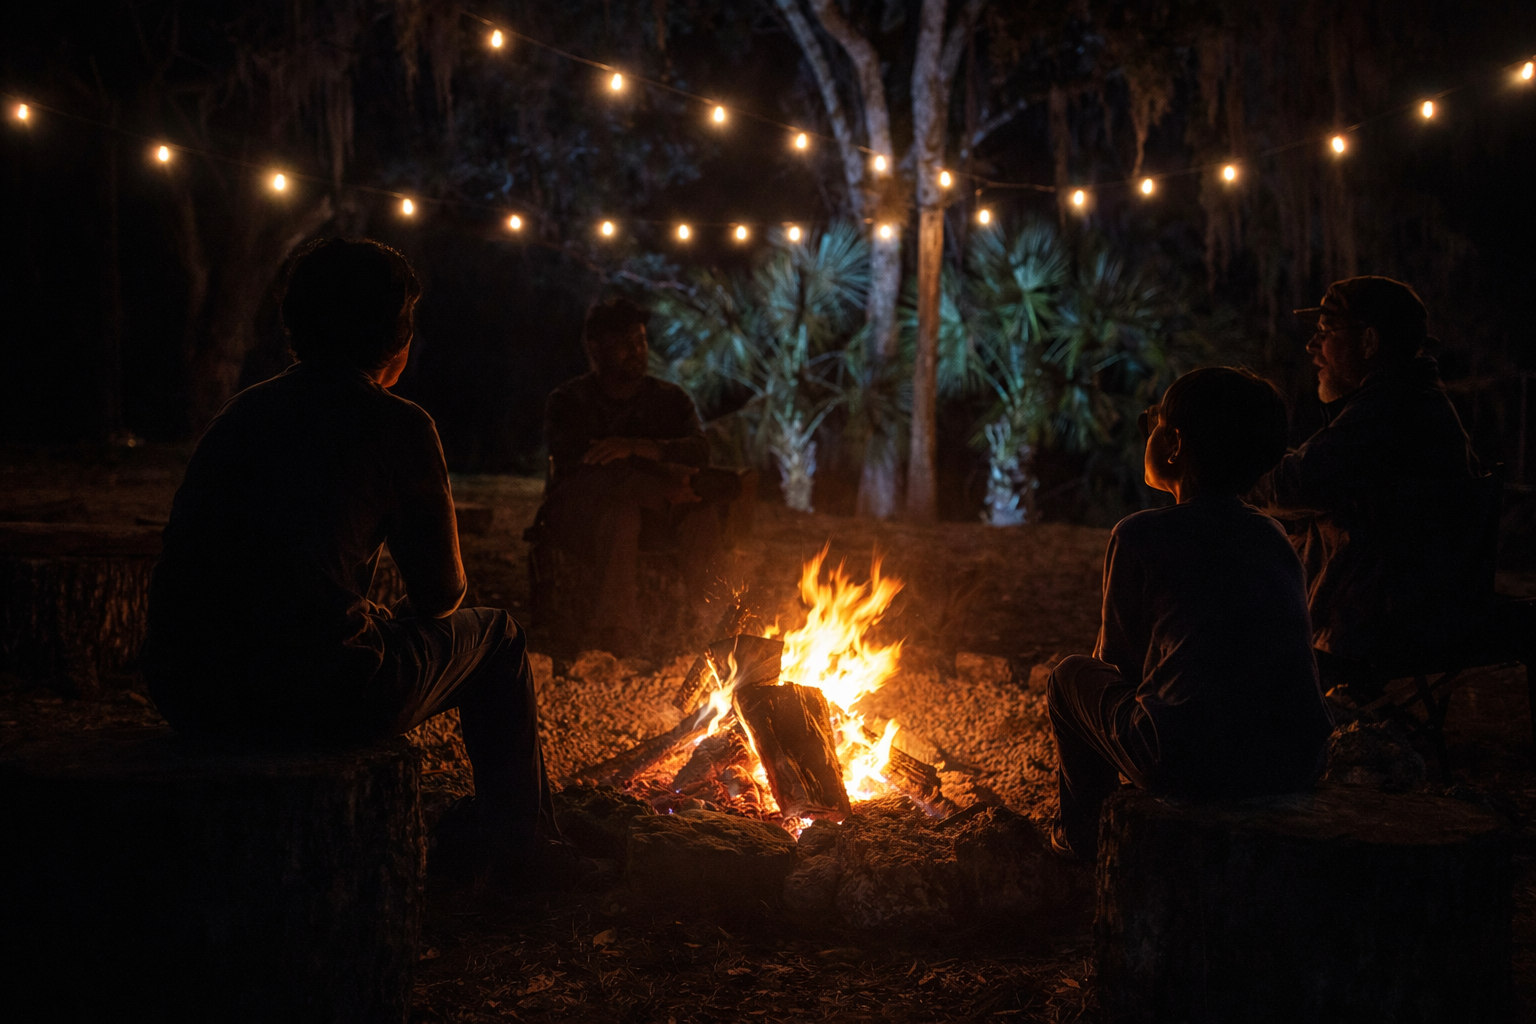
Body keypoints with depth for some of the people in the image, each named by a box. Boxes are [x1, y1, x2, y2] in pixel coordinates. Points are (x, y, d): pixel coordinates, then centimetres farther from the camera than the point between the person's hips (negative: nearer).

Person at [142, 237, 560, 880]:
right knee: (493, 636, 21)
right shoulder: (396, 425, -3)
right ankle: (520, 843, 34)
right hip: (316, 696, -6)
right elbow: (442, 594, 5)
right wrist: (399, 617, 29)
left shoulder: (244, 410, 14)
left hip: (185, 694, 7)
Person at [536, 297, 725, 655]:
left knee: (702, 514, -28)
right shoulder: (567, 401, 1)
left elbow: (699, 451, -6)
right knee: (620, 511, -37)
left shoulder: (670, 398, 12)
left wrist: (636, 447, -25)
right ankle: (613, 629, -38)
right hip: (578, 510, -3)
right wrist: (660, 485, -28)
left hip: (650, 508, 3)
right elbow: (577, 464, -17)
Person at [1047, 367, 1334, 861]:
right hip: (1296, 768, 6)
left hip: (1189, 765, -5)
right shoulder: (1274, 536, 15)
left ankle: (1081, 832, 35)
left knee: (1071, 675, 21)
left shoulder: (1140, 535, 0)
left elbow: (1118, 662, 10)